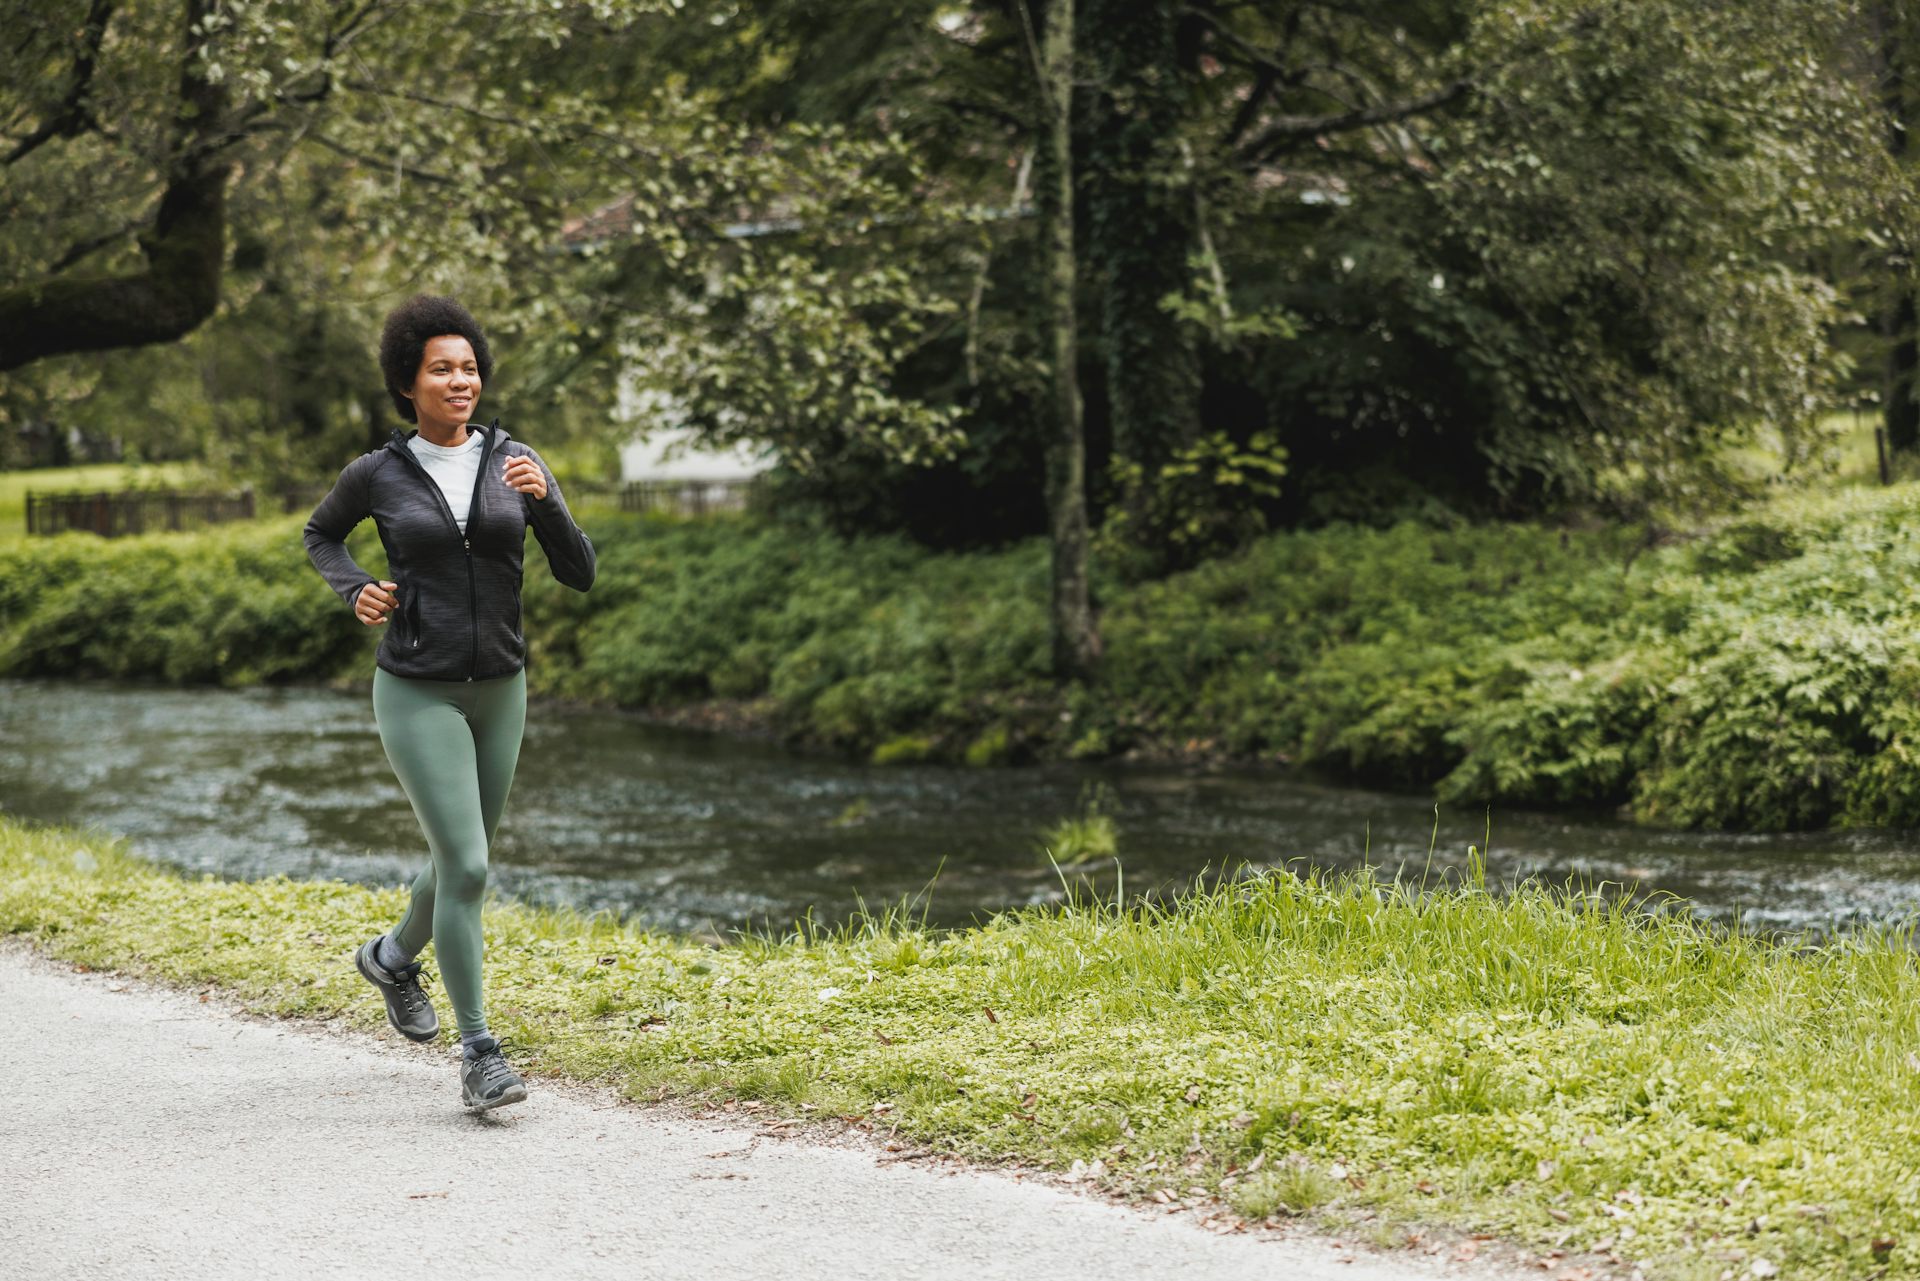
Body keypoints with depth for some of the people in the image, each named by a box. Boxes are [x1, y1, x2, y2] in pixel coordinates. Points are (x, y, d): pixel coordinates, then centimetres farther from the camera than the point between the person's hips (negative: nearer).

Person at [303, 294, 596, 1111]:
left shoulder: (515, 462, 0)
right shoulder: (377, 475, -5)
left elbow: (579, 575, -3)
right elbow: (320, 535, 15)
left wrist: (544, 499, -20)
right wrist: (355, 593, -5)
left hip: (498, 691, 4)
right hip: (416, 695, -4)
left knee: (463, 864, 18)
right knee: (467, 867, -15)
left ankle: (393, 956, 50)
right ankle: (478, 1056, -6)